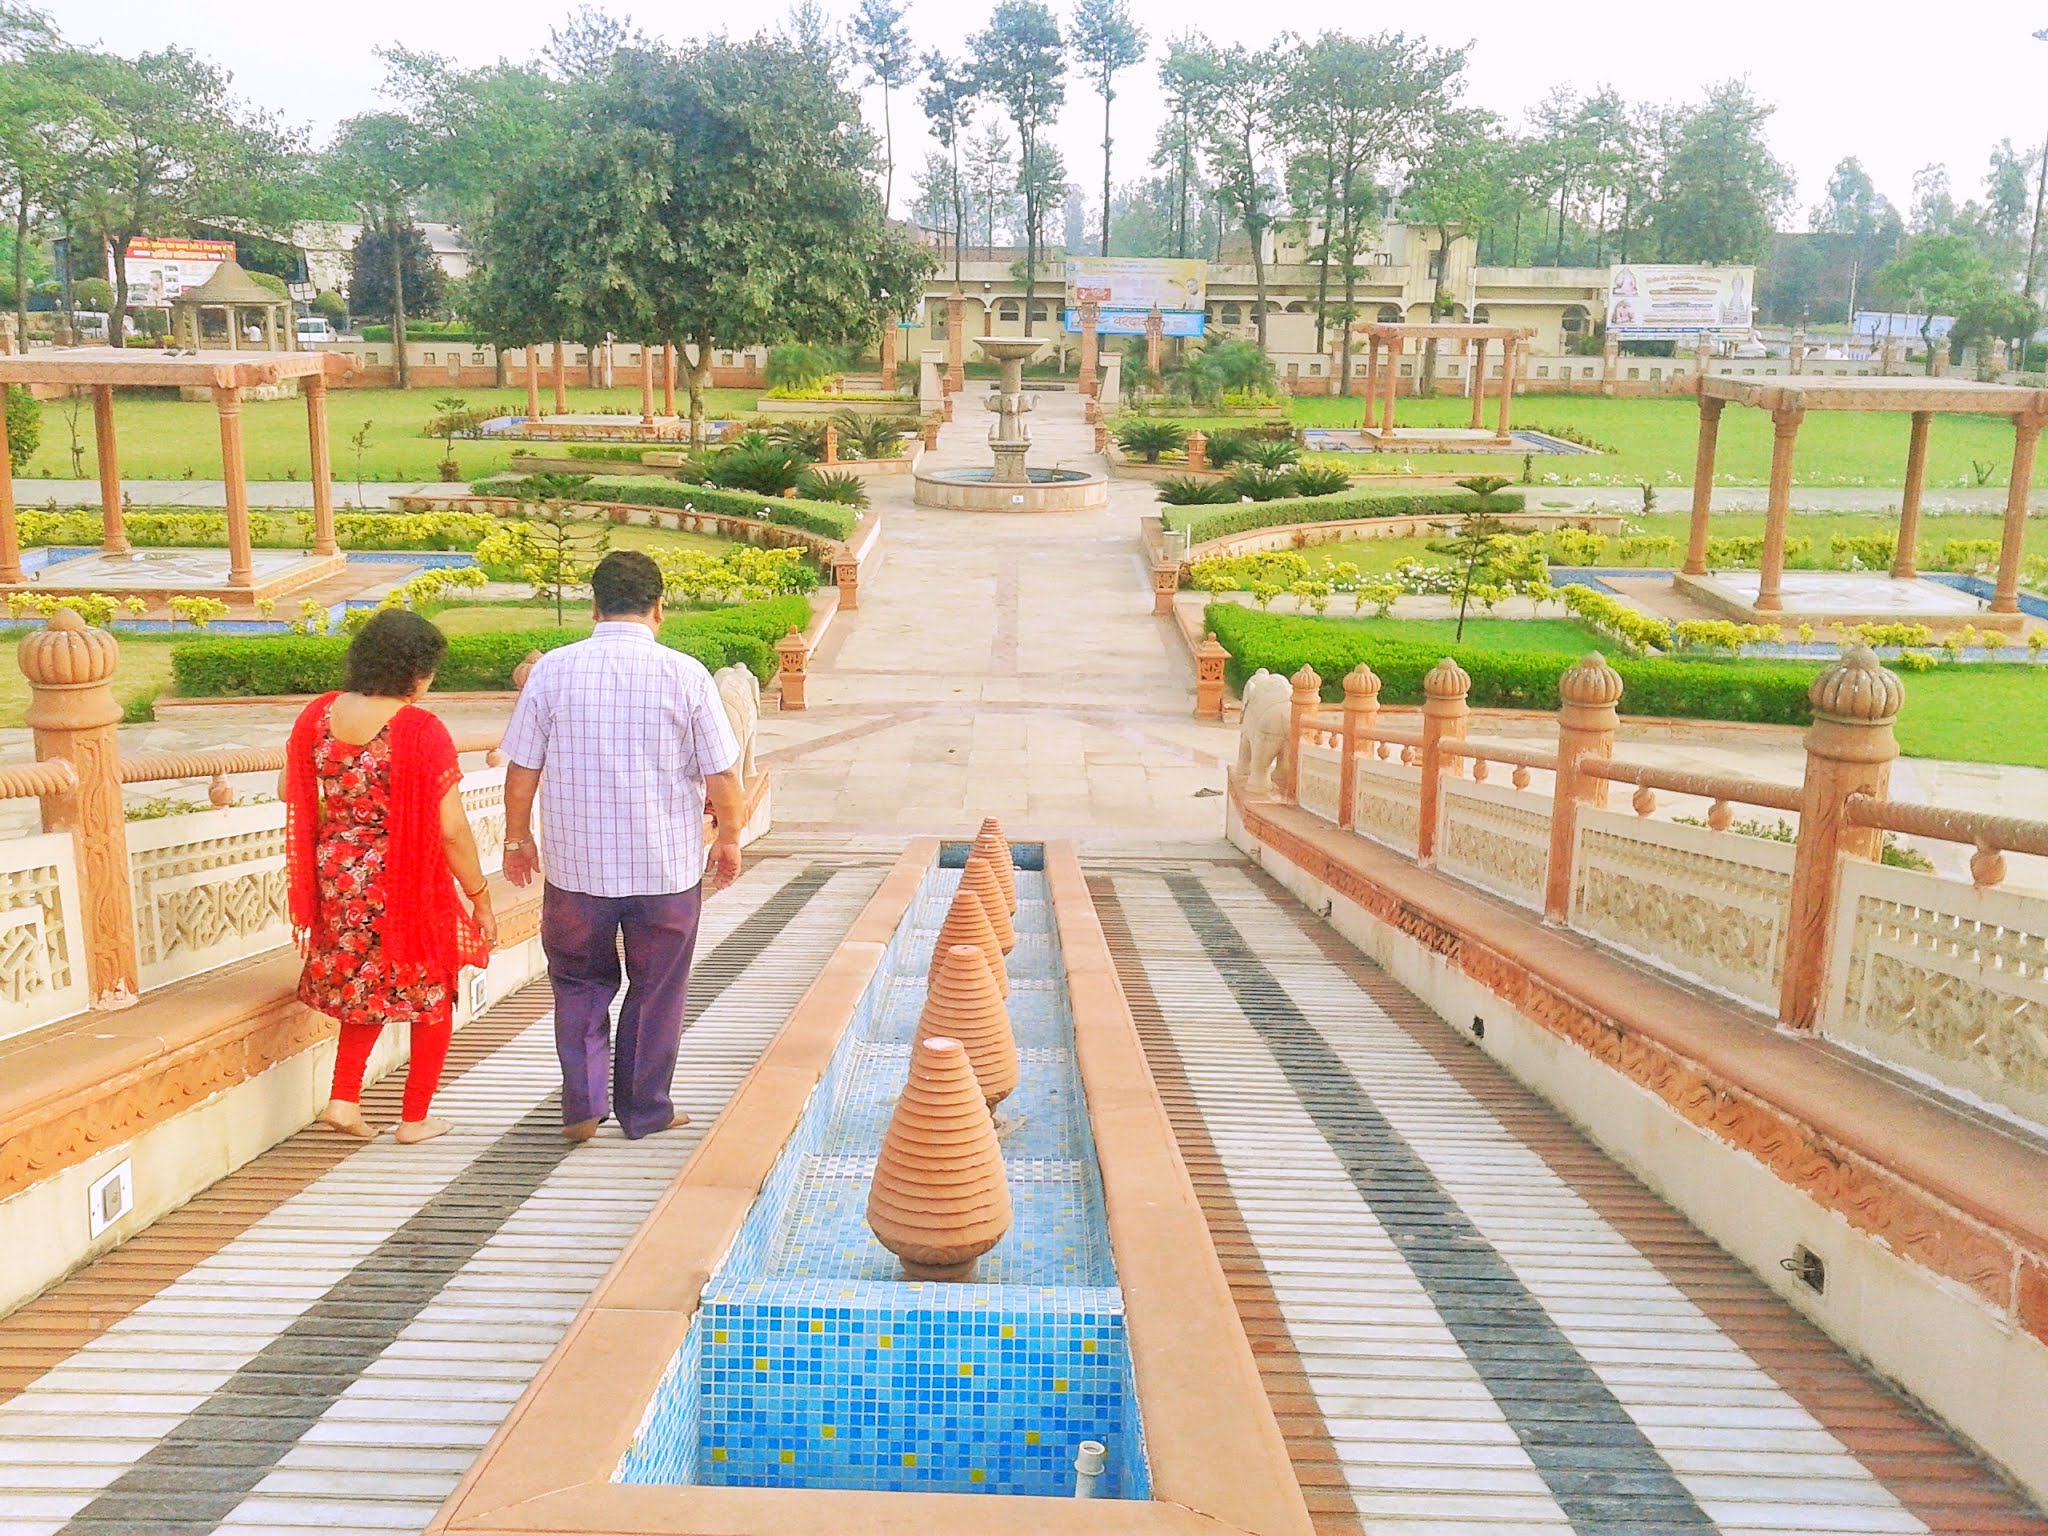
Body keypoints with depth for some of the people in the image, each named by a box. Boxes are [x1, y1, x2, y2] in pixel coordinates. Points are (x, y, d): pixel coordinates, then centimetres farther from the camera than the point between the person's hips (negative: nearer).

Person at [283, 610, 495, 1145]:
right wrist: (481, 900, -8)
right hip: (406, 885, -5)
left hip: (337, 880, 6)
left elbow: (288, 791, 9)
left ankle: (343, 1100, 20)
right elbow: (452, 830, -19)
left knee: (362, 984, 28)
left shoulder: (318, 715, -3)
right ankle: (415, 1120, 22)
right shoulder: (422, 731, -20)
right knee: (433, 995, 15)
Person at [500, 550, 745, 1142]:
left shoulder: (552, 670, -5)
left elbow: (521, 769, -1)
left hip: (575, 867, 1)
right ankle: (644, 1111, 24)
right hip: (667, 867, -1)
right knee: (656, 992, 14)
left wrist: (517, 837, 14)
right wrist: (730, 838, 11)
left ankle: (582, 1104, 16)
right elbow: (721, 774, -5)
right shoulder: (686, 675, -9)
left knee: (580, 985, 20)